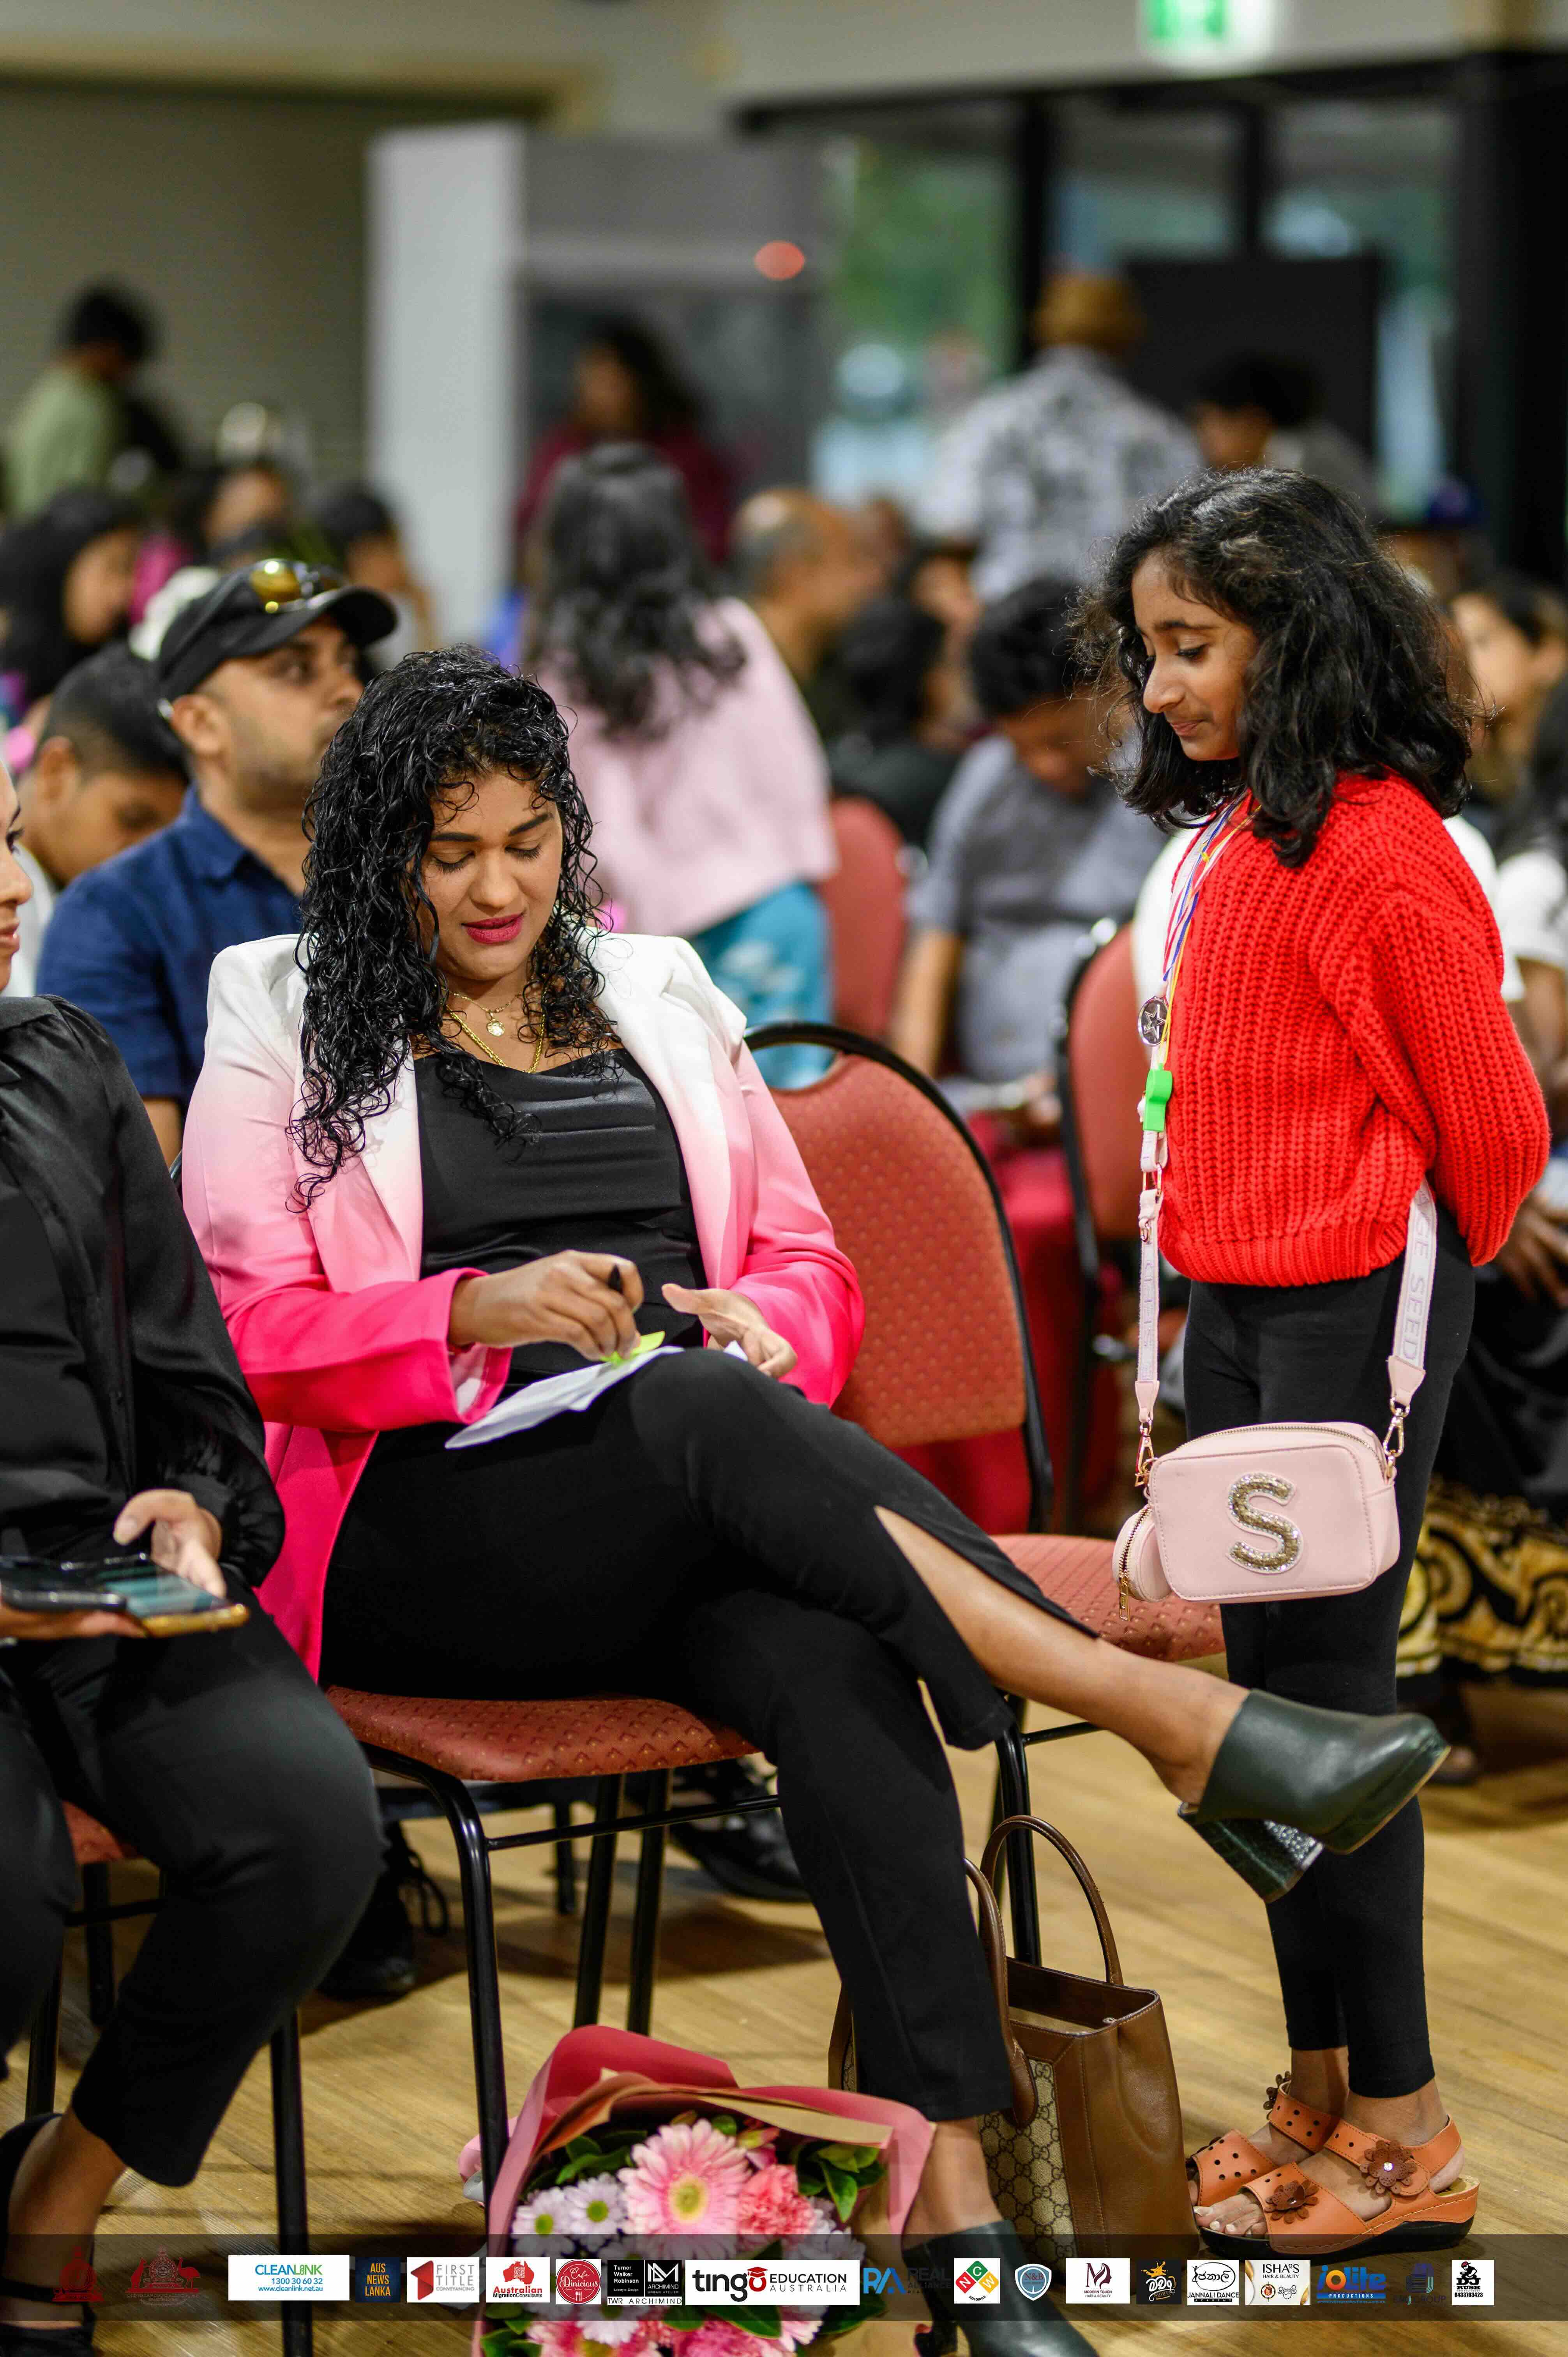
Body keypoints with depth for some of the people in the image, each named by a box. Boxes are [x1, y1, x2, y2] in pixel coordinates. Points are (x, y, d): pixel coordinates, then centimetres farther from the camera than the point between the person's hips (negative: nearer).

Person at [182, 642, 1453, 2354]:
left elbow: (810, 1264, 22)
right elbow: (248, 1331, 0)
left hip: (681, 1535, 3)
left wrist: (765, 1327, -3)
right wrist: (477, 1308, -16)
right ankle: (1178, 1722, -42)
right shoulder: (286, 1025, 10)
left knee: (837, 1666, -33)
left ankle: (953, 2206, -44)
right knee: (709, 1416, -36)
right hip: (429, 1533, -3)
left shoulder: (661, 998, 21)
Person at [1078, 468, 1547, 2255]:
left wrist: (1436, 1277, 2)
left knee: (1329, 1700, -5)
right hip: (1235, 1305, 9)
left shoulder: (1379, 850, -17)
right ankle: (1320, 2098, 23)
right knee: (1270, 1698, 13)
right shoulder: (1228, 833, 10)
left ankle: (1403, 2129, 5)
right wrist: (1193, 1298, 16)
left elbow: (1488, 1113, -12)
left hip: (1353, 1308, -9)